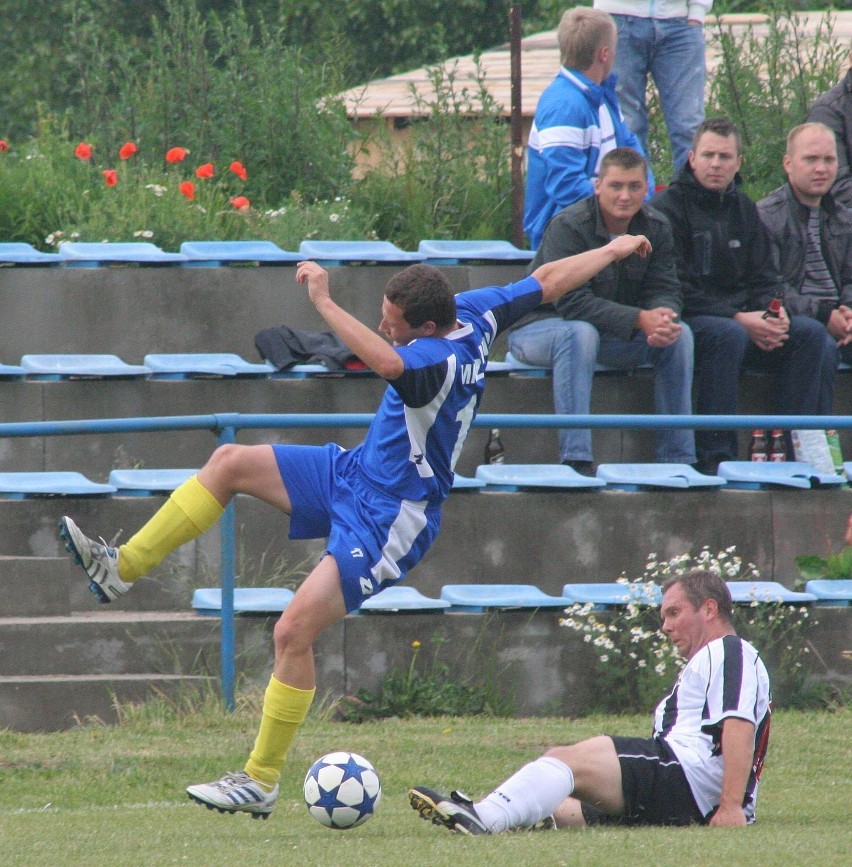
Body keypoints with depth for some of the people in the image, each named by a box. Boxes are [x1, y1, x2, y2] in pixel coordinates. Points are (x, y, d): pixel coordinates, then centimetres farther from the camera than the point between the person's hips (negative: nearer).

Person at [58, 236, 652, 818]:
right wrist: (613, 251, 24)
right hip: (353, 472, 10)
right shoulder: (475, 312, -4)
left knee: (293, 632, -16)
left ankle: (262, 784, -6)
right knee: (231, 462, 0)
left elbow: (386, 361, -54)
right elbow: (550, 280, 10)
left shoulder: (442, 360, -32)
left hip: (387, 520, -10)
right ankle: (121, 569, 5)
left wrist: (325, 302, -48)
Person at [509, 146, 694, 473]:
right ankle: (575, 459, -42)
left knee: (679, 334, -15)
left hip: (612, 335, 6)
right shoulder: (568, 226, -22)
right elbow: (571, 302, -29)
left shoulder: (656, 228, -2)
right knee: (580, 332, -39)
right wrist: (640, 320, -38)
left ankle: (678, 457, -12)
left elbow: (665, 291, -5)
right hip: (537, 329, -6)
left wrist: (664, 318, -31)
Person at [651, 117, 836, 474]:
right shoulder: (668, 207, -5)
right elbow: (675, 289, -13)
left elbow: (764, 278, 16)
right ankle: (715, 459, -35)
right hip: (688, 321, -6)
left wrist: (773, 314, -8)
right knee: (727, 335, -37)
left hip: (741, 319, 7)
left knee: (810, 333, -15)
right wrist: (738, 319, -20)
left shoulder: (743, 209, 17)